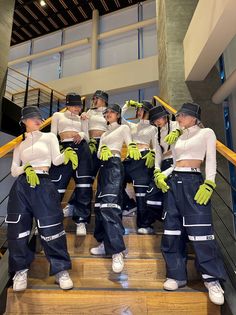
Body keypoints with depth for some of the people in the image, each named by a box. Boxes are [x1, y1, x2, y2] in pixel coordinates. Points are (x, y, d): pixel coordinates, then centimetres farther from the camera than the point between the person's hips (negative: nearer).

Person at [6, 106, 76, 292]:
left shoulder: (49, 137, 13)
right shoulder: (19, 145, 18)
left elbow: (56, 160, 0)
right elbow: (14, 171, 11)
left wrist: (67, 154, -20)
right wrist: (25, 168, -10)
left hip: (44, 185, -2)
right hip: (21, 187, 3)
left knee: (50, 226, -7)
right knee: (18, 227, -1)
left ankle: (61, 269, 4)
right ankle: (21, 269, 15)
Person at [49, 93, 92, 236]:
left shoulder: (82, 120, 22)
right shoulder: (58, 116, 18)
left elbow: (87, 138, 14)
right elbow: (53, 135, 9)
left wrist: (82, 135, -9)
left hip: (82, 149, 2)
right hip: (64, 148, -2)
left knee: (84, 184, -7)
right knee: (57, 184, -7)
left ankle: (81, 220, -1)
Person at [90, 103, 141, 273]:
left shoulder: (123, 128, 8)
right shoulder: (104, 134, 26)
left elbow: (130, 146, -6)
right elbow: (98, 153, 14)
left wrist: (132, 148, -31)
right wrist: (103, 149, -11)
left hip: (115, 166, -8)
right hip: (104, 167, 8)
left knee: (109, 205, -21)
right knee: (100, 205, 4)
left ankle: (117, 251, -23)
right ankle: (105, 243, 13)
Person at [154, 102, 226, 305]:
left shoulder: (206, 133, 7)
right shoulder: (178, 139, 22)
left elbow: (211, 161, -1)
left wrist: (208, 184, -15)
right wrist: (161, 175, 2)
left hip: (193, 181, -6)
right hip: (173, 182, 6)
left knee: (200, 230, -9)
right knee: (172, 230, 3)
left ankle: (212, 279, 6)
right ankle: (177, 275, 13)